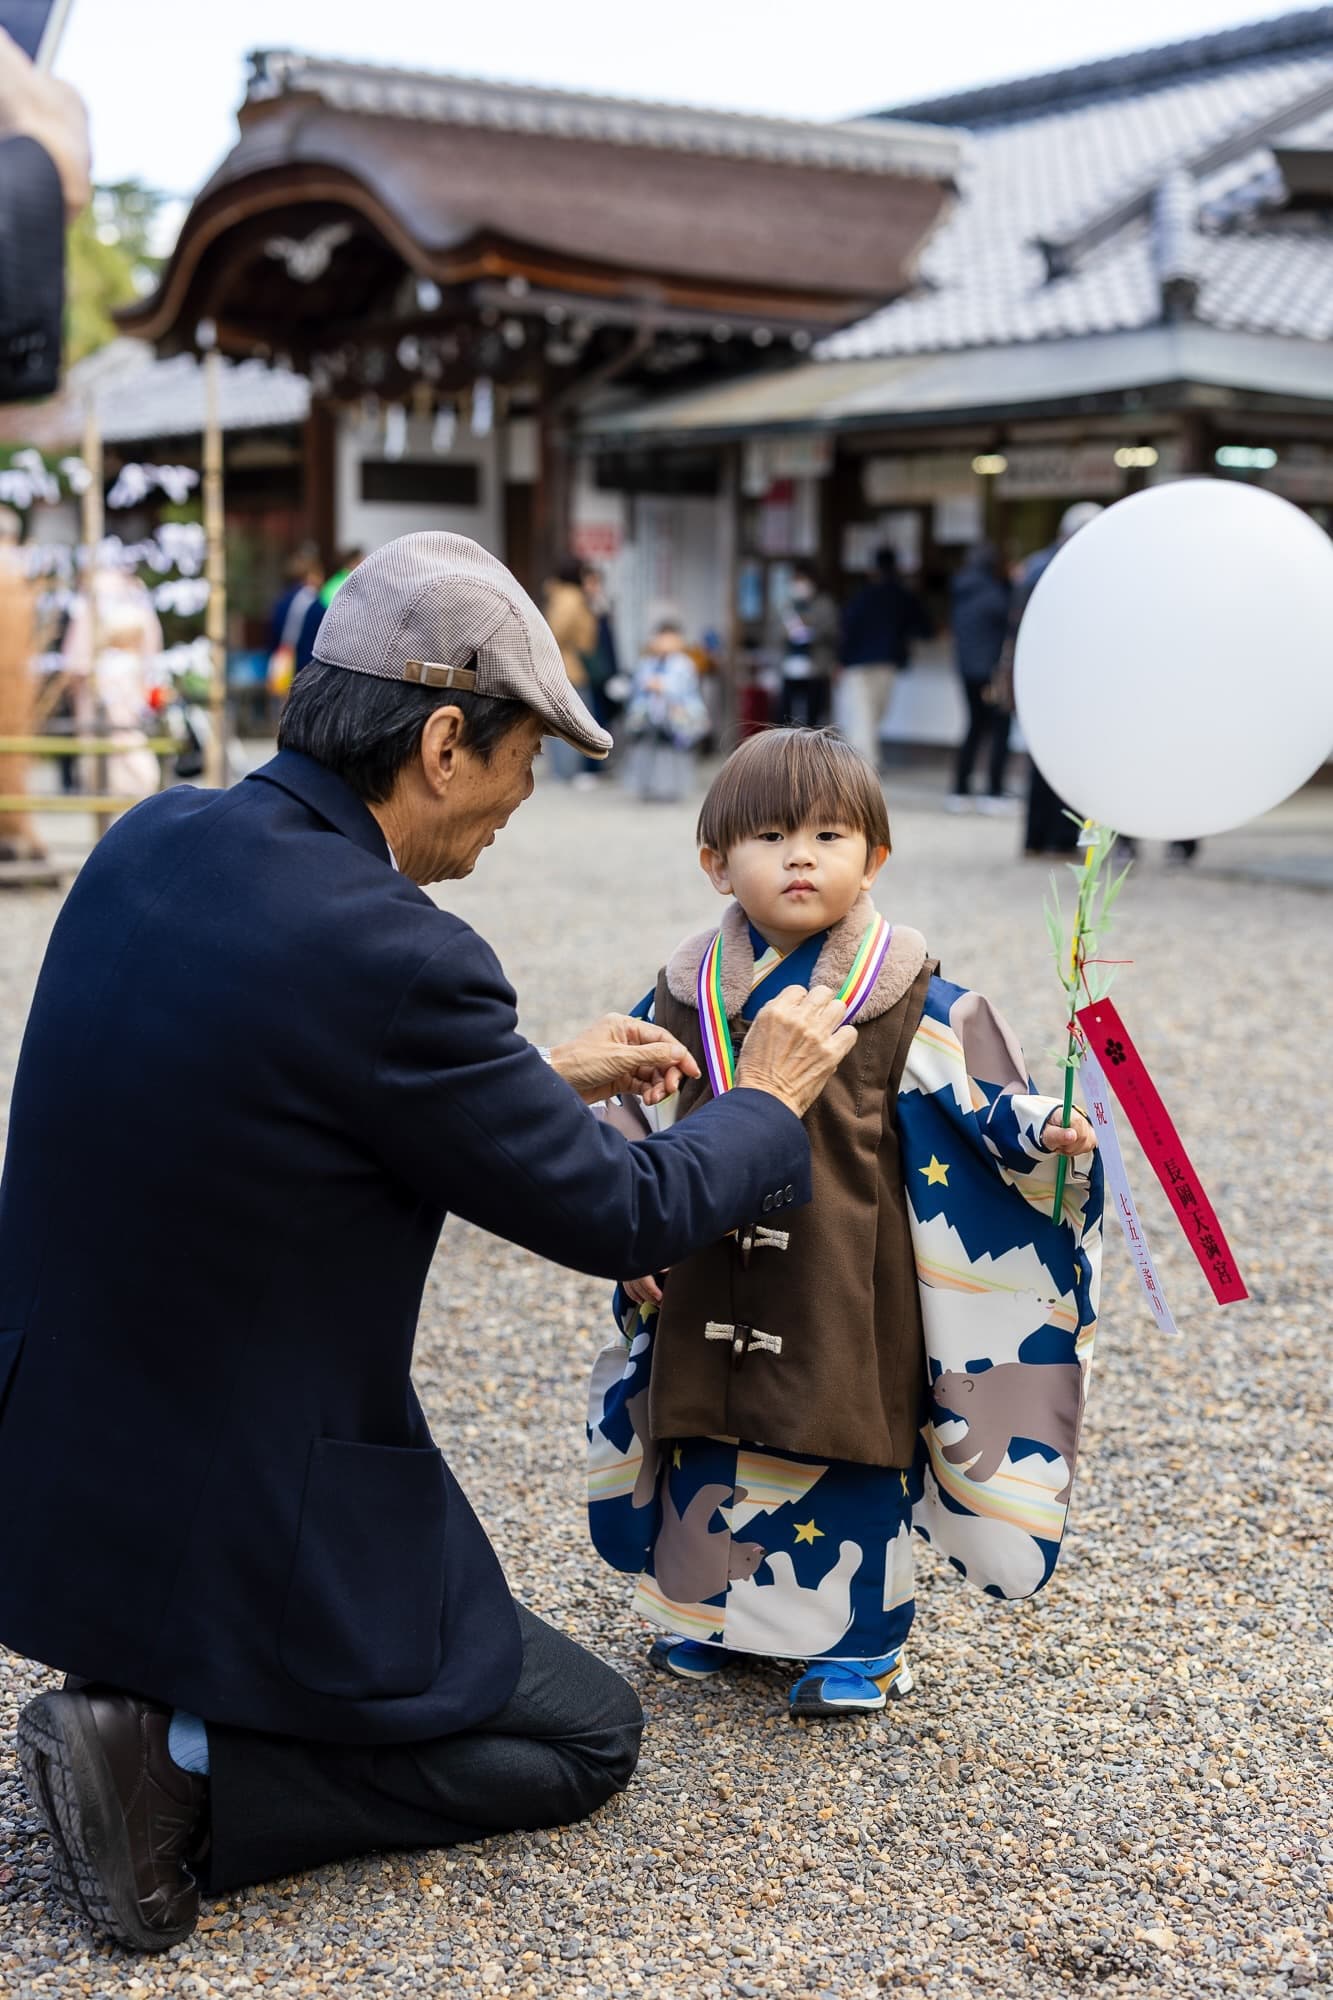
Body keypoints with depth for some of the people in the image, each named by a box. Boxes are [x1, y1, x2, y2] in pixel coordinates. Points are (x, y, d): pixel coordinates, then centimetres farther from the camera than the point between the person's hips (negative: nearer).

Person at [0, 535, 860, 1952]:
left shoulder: (148, 842, -1)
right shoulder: (388, 955, -26)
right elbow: (619, 1217, -13)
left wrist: (542, 1077, 17)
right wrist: (769, 1101, 6)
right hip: (231, 1543, -9)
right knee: (590, 1736, 13)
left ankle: (146, 1711, 17)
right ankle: (180, 1780, -2)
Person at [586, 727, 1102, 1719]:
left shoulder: (910, 1003, -7)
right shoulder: (688, 995, 2)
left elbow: (978, 1103, -4)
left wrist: (1042, 1129, -23)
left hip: (849, 1284, -3)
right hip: (712, 1289, 3)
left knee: (854, 1444, 6)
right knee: (709, 1439, 13)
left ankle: (859, 1638, 24)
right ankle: (710, 1610, 34)